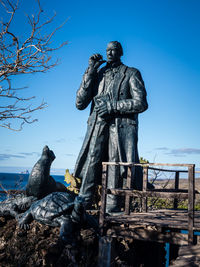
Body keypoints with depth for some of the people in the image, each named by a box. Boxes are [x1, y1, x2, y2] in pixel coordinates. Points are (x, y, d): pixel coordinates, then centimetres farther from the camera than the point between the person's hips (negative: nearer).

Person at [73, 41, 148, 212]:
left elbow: (141, 103, -1)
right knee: (90, 167, -9)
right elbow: (80, 103, 9)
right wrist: (90, 71, 5)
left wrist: (112, 106, -10)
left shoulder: (131, 74, 12)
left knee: (116, 172, -7)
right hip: (97, 128, 3)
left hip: (121, 129, -2)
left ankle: (111, 213, 0)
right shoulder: (97, 74, 22)